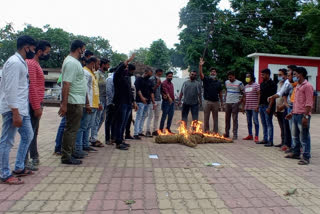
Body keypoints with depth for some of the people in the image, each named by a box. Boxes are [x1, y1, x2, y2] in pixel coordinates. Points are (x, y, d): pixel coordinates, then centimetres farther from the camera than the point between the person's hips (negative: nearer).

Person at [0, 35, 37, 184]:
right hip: (13, 109, -10)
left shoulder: (22, 62, 15)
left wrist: (20, 111, 20)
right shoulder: (14, 62, -15)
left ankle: (19, 168, 28)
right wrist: (15, 113, -23)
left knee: (28, 136, 17)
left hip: (22, 108, 10)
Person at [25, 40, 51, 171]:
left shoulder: (36, 64, 18)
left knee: (34, 132, 16)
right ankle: (24, 161, 3)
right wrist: (37, 107, -22)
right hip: (33, 104, -10)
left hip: (37, 104, 10)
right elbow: (31, 86, -20)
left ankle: (34, 157, 27)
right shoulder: (31, 63, -13)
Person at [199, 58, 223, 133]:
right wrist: (200, 66, -29)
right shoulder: (206, 79, 1)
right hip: (207, 101, -2)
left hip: (216, 102, 3)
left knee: (215, 118, 10)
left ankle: (216, 131, 18)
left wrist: (222, 102, 10)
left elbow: (220, 93, 12)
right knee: (206, 118, 3)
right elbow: (201, 74, -16)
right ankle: (206, 131, 12)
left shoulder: (218, 82, 9)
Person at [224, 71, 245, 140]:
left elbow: (243, 93, 0)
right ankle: (227, 133, 21)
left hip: (235, 103, -5)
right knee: (227, 118, 10)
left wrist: (241, 100, -7)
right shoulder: (226, 82, 11)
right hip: (227, 103, 5)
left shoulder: (239, 83, -4)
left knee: (235, 119, -3)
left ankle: (235, 134, 2)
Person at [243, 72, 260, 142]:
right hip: (247, 107, 7)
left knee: (255, 121, -4)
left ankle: (256, 136, 1)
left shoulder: (256, 85, -4)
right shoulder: (246, 86, 16)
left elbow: (259, 95, -9)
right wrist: (243, 106, 15)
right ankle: (250, 135, 19)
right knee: (249, 121, 11)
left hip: (254, 107, -7)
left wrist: (257, 105, -17)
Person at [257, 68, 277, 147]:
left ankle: (270, 141, 2)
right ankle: (265, 139, 21)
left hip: (267, 106, -8)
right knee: (264, 124, 12)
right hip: (261, 106, 8)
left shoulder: (272, 84, -9)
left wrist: (269, 107, -21)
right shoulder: (262, 84, 15)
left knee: (269, 124, -4)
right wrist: (258, 105, 14)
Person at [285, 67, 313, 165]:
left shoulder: (307, 86, -10)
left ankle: (306, 157, 6)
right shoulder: (297, 86, 18)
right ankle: (296, 153, 29)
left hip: (303, 115, -9)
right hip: (295, 115, 9)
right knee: (295, 136, 17)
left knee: (304, 137, -2)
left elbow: (309, 103, -16)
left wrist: (306, 116, -21)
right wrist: (292, 113, 21)